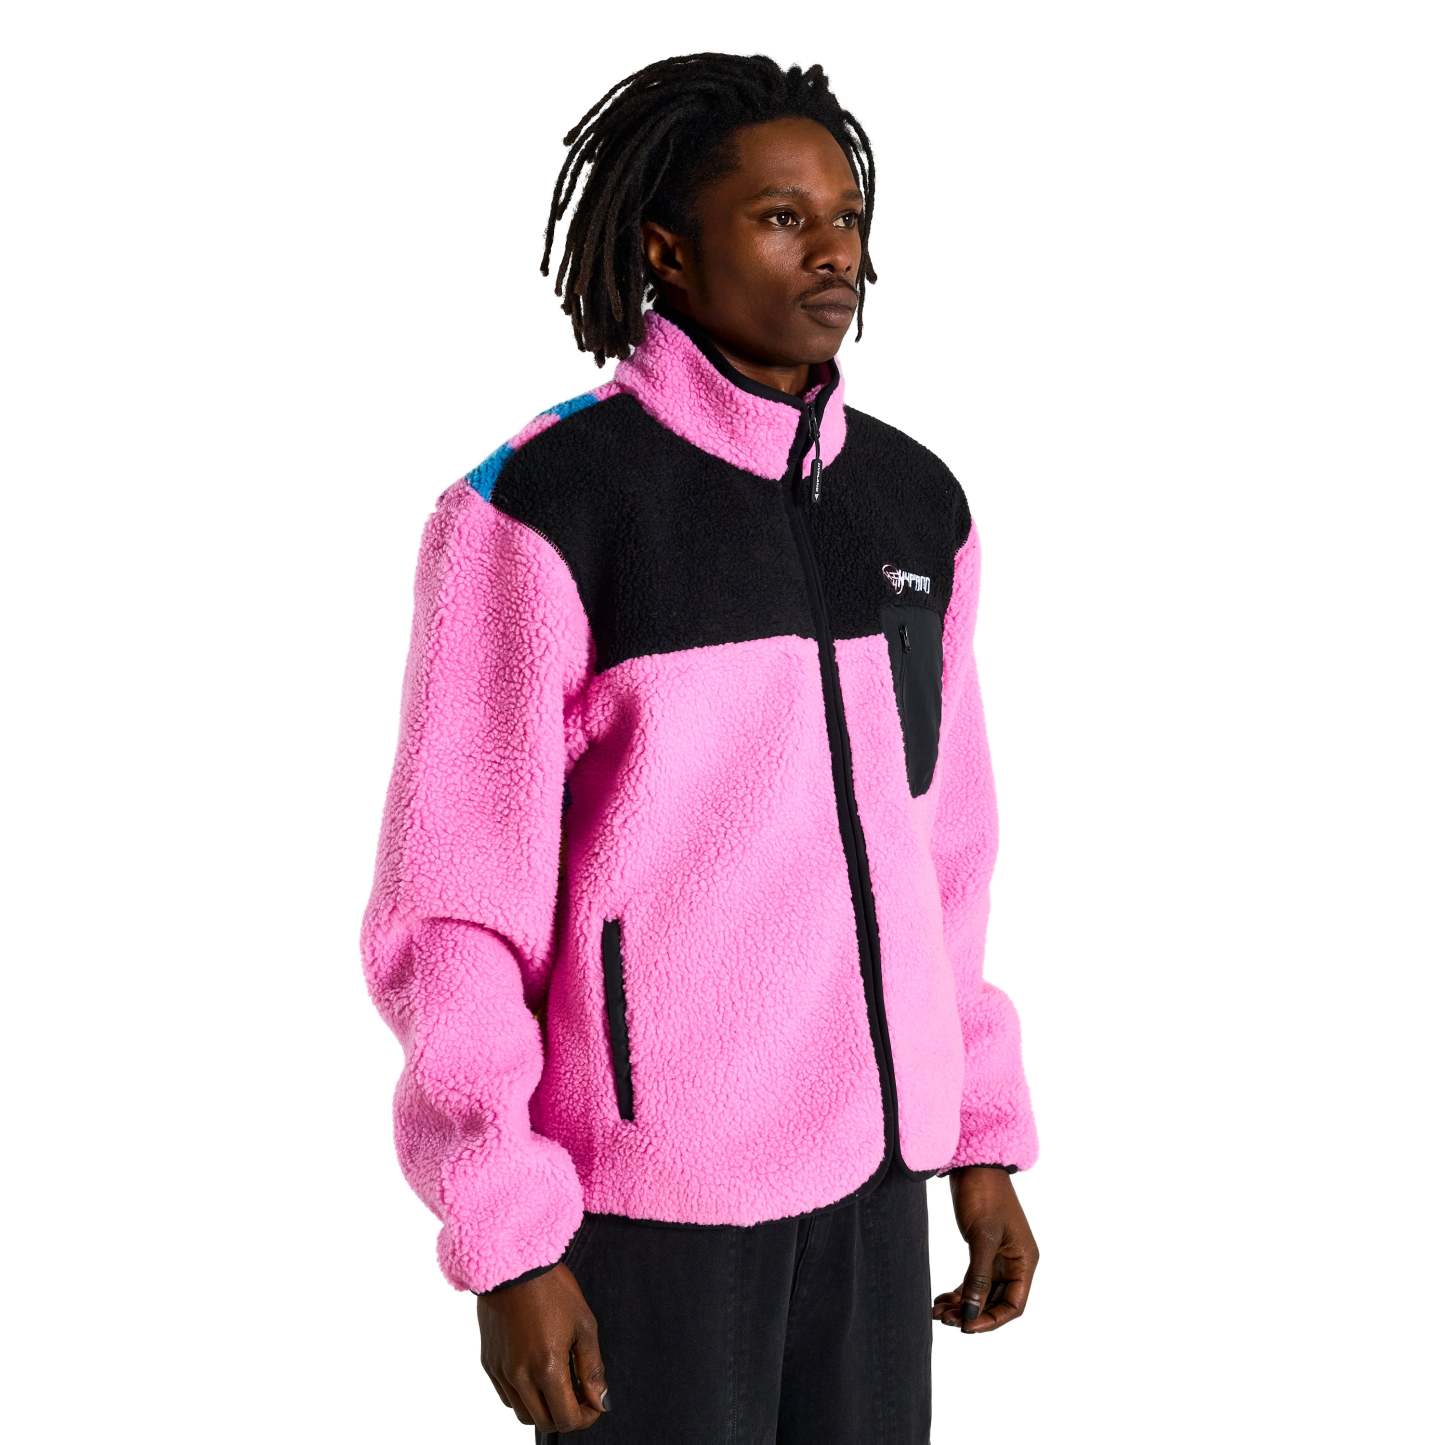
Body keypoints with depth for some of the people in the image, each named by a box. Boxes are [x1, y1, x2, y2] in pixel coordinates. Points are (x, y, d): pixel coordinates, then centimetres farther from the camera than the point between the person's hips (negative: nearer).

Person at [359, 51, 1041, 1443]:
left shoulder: (912, 506, 4)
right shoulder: (541, 508, -16)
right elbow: (452, 907, -14)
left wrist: (981, 1141, 11)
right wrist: (506, 1249, -16)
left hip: (853, 1141, 7)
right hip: (646, 1158, -6)